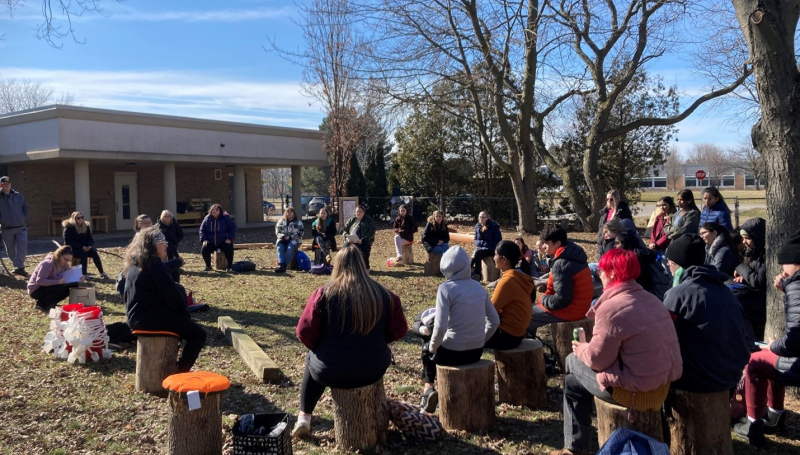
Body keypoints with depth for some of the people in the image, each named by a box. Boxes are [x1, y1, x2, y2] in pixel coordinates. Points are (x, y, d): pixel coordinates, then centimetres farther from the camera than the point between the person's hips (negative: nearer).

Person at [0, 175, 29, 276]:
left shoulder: (18, 195, 5)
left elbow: (26, 208, 12)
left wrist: (24, 218, 2)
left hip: (21, 227, 1)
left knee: (22, 247, -11)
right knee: (10, 250, 8)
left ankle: (20, 267, -9)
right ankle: (18, 266, 21)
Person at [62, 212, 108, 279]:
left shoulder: (86, 226, 6)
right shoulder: (69, 227, -10)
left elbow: (90, 238, 8)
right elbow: (68, 242, -16)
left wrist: (89, 246, -16)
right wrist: (81, 247, -24)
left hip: (84, 247, 5)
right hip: (73, 248, -4)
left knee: (94, 252, -24)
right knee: (83, 254, -34)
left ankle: (102, 273, -25)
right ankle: (84, 274, -30)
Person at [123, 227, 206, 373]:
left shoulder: (134, 264, 12)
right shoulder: (155, 266, -17)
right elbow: (172, 295, -16)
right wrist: (185, 313, 1)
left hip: (136, 316, 10)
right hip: (152, 317, -10)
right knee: (198, 333, -4)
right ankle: (180, 372, -6)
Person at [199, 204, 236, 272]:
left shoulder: (225, 218, -5)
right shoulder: (207, 219, 2)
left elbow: (233, 227, -2)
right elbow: (202, 230, 8)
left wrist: (230, 238, -12)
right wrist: (203, 240, -7)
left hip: (224, 241, -3)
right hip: (211, 242, 3)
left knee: (229, 250, -29)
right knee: (204, 250, -20)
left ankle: (230, 266, -8)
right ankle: (208, 266, 4)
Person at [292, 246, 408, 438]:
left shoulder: (324, 293, -12)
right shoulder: (382, 294, -5)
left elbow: (305, 332, -10)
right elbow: (399, 330, 3)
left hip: (331, 372, -2)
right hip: (374, 370, 2)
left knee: (312, 359, 32)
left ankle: (304, 418, 31)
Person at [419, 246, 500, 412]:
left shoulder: (446, 288, -14)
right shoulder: (479, 287, 3)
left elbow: (440, 327, -20)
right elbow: (494, 321, 6)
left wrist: (432, 347, -3)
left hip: (453, 353, -5)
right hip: (477, 352, 5)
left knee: (427, 351, 29)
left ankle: (429, 388, 20)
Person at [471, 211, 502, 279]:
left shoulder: (493, 226, -10)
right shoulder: (478, 226, 6)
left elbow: (498, 241, -10)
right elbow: (476, 239, 14)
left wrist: (486, 244, -18)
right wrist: (480, 243, -9)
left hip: (491, 249, -5)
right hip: (480, 248, 5)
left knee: (477, 253, -30)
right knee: (476, 252, -28)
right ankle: (477, 276, -30)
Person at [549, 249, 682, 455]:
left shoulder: (612, 307, -20)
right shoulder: (652, 300, 7)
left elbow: (597, 360, -15)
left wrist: (579, 349, 5)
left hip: (634, 392, -8)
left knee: (572, 361, 13)